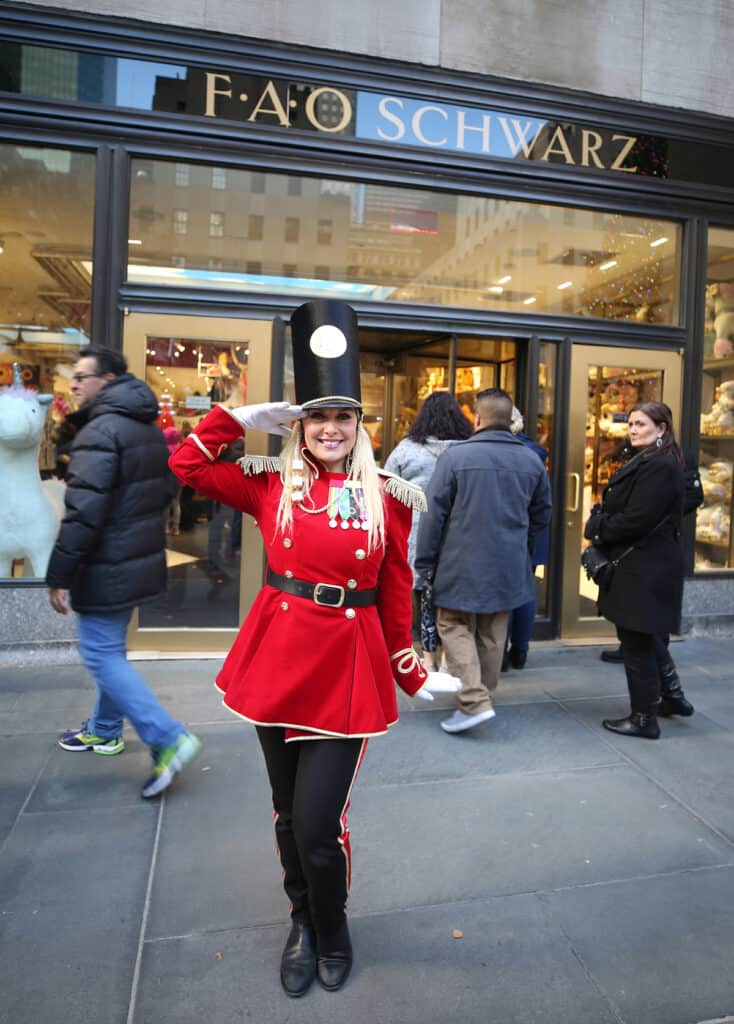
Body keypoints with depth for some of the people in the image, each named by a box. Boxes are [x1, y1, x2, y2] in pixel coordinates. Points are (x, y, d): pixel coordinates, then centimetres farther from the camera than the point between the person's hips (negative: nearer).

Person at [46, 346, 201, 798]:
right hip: (139, 558, 10)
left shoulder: (100, 431, -19)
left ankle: (169, 739, -4)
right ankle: (105, 730, 36)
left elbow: (84, 511, -25)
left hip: (108, 565, -10)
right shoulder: (149, 429, 11)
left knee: (102, 654, -2)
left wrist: (59, 575, -20)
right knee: (111, 648, 21)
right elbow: (167, 488, 20)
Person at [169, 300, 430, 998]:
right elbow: (187, 465, 6)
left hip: (349, 667, -2)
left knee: (317, 825, 0)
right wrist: (242, 417, -1)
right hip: (278, 658, 3)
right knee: (288, 814, 17)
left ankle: (331, 931, 32)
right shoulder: (272, 485, 2)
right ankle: (302, 923, 44)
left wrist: (408, 670, 9)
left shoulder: (387, 498, -2)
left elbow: (396, 593, 4)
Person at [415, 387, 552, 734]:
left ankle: (475, 701, -5)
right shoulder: (532, 460, 3)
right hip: (508, 567, 5)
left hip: (462, 563, -4)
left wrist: (424, 561, -1)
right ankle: (483, 692, 28)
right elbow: (541, 515, 13)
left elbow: (434, 512, -10)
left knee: (455, 626, 7)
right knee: (492, 633, 15)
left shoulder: (456, 454, -11)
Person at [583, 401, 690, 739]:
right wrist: (600, 524, -3)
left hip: (645, 569, -10)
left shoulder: (660, 466, -18)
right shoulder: (642, 461, 15)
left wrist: (597, 528, -11)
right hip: (639, 565, 10)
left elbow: (637, 520, -24)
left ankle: (644, 718, 14)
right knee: (645, 638, 22)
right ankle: (670, 693, 36)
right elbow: (620, 508, 16)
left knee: (637, 643, 1)